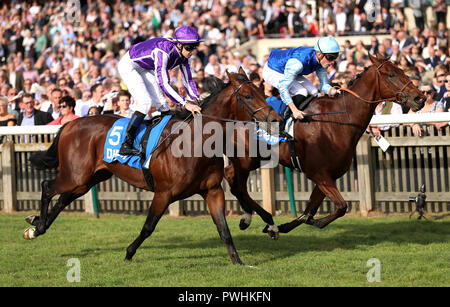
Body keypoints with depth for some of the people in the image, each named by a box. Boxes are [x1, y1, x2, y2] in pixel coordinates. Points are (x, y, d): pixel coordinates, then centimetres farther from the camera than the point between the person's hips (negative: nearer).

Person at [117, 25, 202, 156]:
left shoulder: (183, 54, -15)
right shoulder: (163, 51, -39)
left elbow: (188, 80, -7)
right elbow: (163, 83, -42)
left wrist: (197, 99, -23)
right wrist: (185, 103, -46)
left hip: (146, 69, 8)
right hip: (129, 65, -8)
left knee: (162, 104, 1)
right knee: (145, 101, -22)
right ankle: (126, 145, -19)